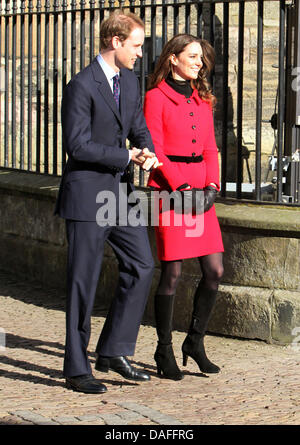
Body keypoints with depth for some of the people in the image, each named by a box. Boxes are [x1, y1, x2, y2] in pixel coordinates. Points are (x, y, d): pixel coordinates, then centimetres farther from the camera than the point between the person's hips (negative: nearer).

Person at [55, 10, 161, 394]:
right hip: (87, 194, -8)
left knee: (141, 265, 6)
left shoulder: (131, 81, 10)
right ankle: (76, 370, 8)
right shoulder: (81, 86, -15)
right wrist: (127, 157, -15)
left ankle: (112, 352, 16)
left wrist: (148, 153, -6)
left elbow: (138, 129, 17)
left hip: (120, 190, 8)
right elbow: (78, 145, -20)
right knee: (84, 282, -1)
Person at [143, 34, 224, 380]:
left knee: (214, 271, 0)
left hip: (200, 192, 6)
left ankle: (195, 341, 17)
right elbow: (155, 150, -9)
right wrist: (181, 188, -15)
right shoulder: (156, 97, -4)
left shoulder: (202, 99, 15)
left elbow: (210, 148, 14)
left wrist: (211, 186, -1)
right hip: (168, 190, -6)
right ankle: (164, 350, 10)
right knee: (171, 273, -4)